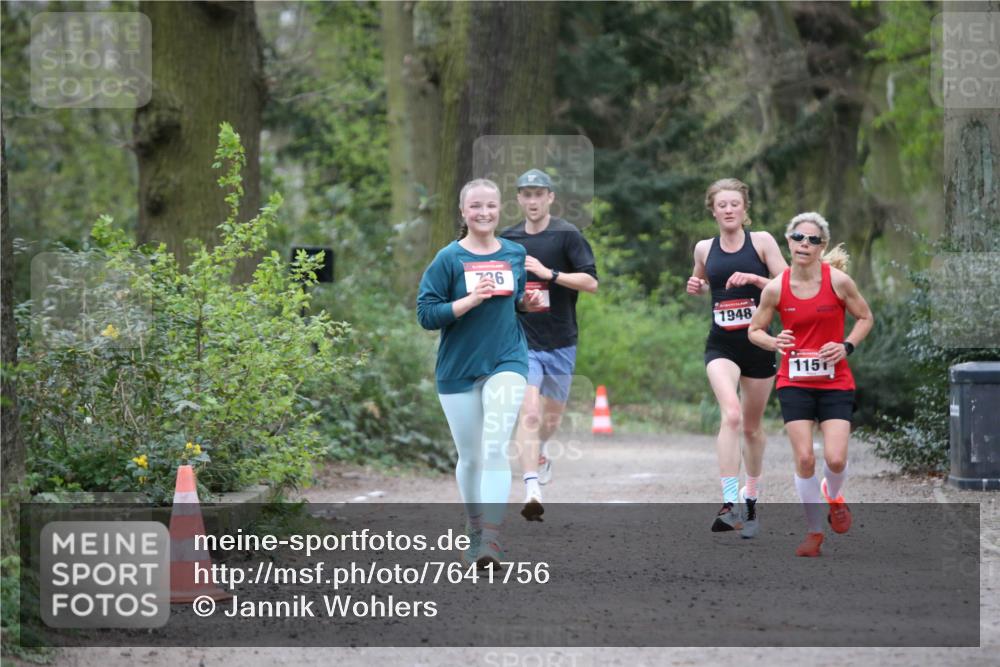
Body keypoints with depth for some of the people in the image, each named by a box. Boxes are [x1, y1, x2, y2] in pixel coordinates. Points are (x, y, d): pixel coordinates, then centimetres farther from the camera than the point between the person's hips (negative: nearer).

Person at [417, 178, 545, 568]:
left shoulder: (515, 255, 4)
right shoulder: (449, 258, -6)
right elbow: (426, 314, -10)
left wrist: (527, 302, -1)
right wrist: (472, 299, -22)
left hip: (507, 361, 0)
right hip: (458, 368, 0)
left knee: (495, 448, -16)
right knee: (470, 456, 10)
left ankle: (492, 539, -21)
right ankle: (474, 528, 31)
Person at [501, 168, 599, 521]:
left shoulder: (567, 235, -4)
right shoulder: (508, 239, 7)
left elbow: (591, 282, -12)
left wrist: (549, 273, -21)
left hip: (561, 342, 0)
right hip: (522, 341, 0)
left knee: (552, 416, 16)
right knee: (529, 413, -18)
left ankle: (539, 453, 49)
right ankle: (531, 489, -25)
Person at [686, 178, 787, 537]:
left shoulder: (761, 241, -1)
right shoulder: (704, 248, 6)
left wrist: (754, 278, -18)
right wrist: (695, 286, 4)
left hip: (758, 343, 0)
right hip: (721, 345, 0)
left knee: (752, 426, 12)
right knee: (731, 414, -24)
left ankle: (751, 498, 35)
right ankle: (729, 504, -30)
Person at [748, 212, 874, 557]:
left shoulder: (838, 281, -9)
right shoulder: (776, 288, -6)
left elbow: (865, 317, 5)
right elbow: (755, 330, 5)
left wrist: (846, 346, -12)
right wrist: (775, 343, -16)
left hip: (835, 382, -1)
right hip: (794, 382, 1)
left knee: (836, 459, -11)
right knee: (804, 458, -7)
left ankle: (833, 497, 25)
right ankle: (814, 531, 10)